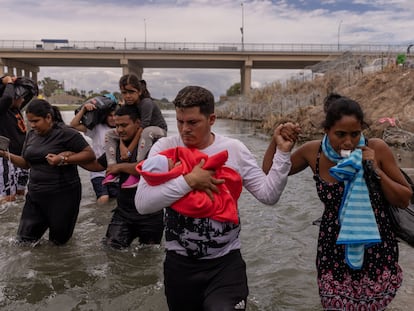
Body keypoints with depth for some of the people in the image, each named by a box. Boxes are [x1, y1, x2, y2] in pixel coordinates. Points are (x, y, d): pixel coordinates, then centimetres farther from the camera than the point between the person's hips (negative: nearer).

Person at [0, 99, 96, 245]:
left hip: (63, 195, -6)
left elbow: (90, 154, -15)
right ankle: (45, 221, 36)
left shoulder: (65, 133, -15)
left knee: (58, 240, 10)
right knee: (25, 238, 10)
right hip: (35, 194, 6)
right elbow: (26, 163, 12)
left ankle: (60, 221, 41)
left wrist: (63, 159, -25)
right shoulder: (31, 135, 6)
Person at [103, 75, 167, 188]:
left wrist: (129, 150, -29)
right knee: (110, 134, 0)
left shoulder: (146, 103, -26)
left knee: (147, 132, -42)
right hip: (140, 133, 8)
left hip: (158, 131, -7)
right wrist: (122, 146, -29)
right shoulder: (127, 105, -4)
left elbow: (143, 127, -30)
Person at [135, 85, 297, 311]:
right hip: (179, 262, 1)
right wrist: (189, 181, -23)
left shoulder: (234, 149, -5)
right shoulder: (164, 148, -8)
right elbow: (142, 203, -17)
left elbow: (268, 195, -5)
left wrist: (282, 152, -14)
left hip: (226, 262, 0)